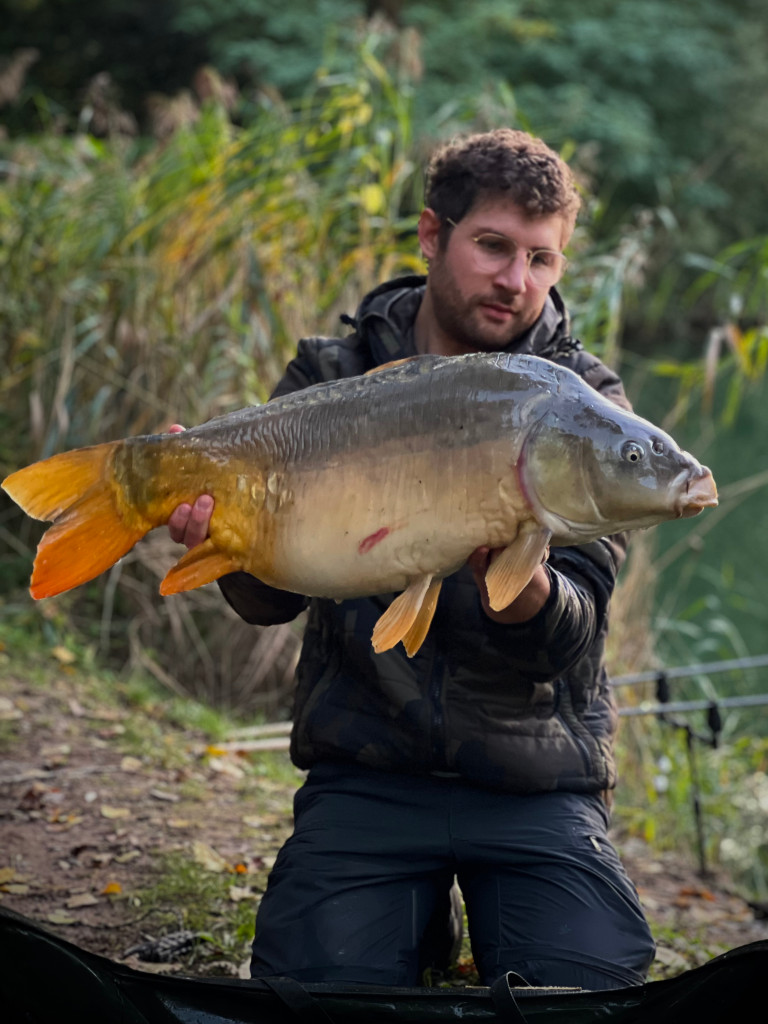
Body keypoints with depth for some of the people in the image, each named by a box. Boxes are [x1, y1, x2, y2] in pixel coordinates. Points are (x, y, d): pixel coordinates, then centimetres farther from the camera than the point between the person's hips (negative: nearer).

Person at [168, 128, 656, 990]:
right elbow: (273, 599, -3)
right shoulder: (329, 379, 5)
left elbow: (567, 638, -10)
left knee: (590, 989, -17)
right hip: (367, 772, 1)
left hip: (536, 784, 0)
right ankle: (420, 916, 15)